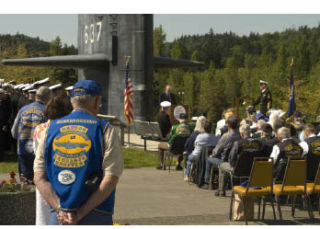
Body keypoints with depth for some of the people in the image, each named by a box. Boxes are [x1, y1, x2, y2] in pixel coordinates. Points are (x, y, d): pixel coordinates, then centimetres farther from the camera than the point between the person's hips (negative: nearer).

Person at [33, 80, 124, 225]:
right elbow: (111, 179, -11)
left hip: (58, 217, 3)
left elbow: (39, 177, 2)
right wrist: (80, 214, -10)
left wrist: (60, 208, -5)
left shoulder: (50, 129, 8)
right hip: (95, 218, -3)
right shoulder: (105, 130, -2)